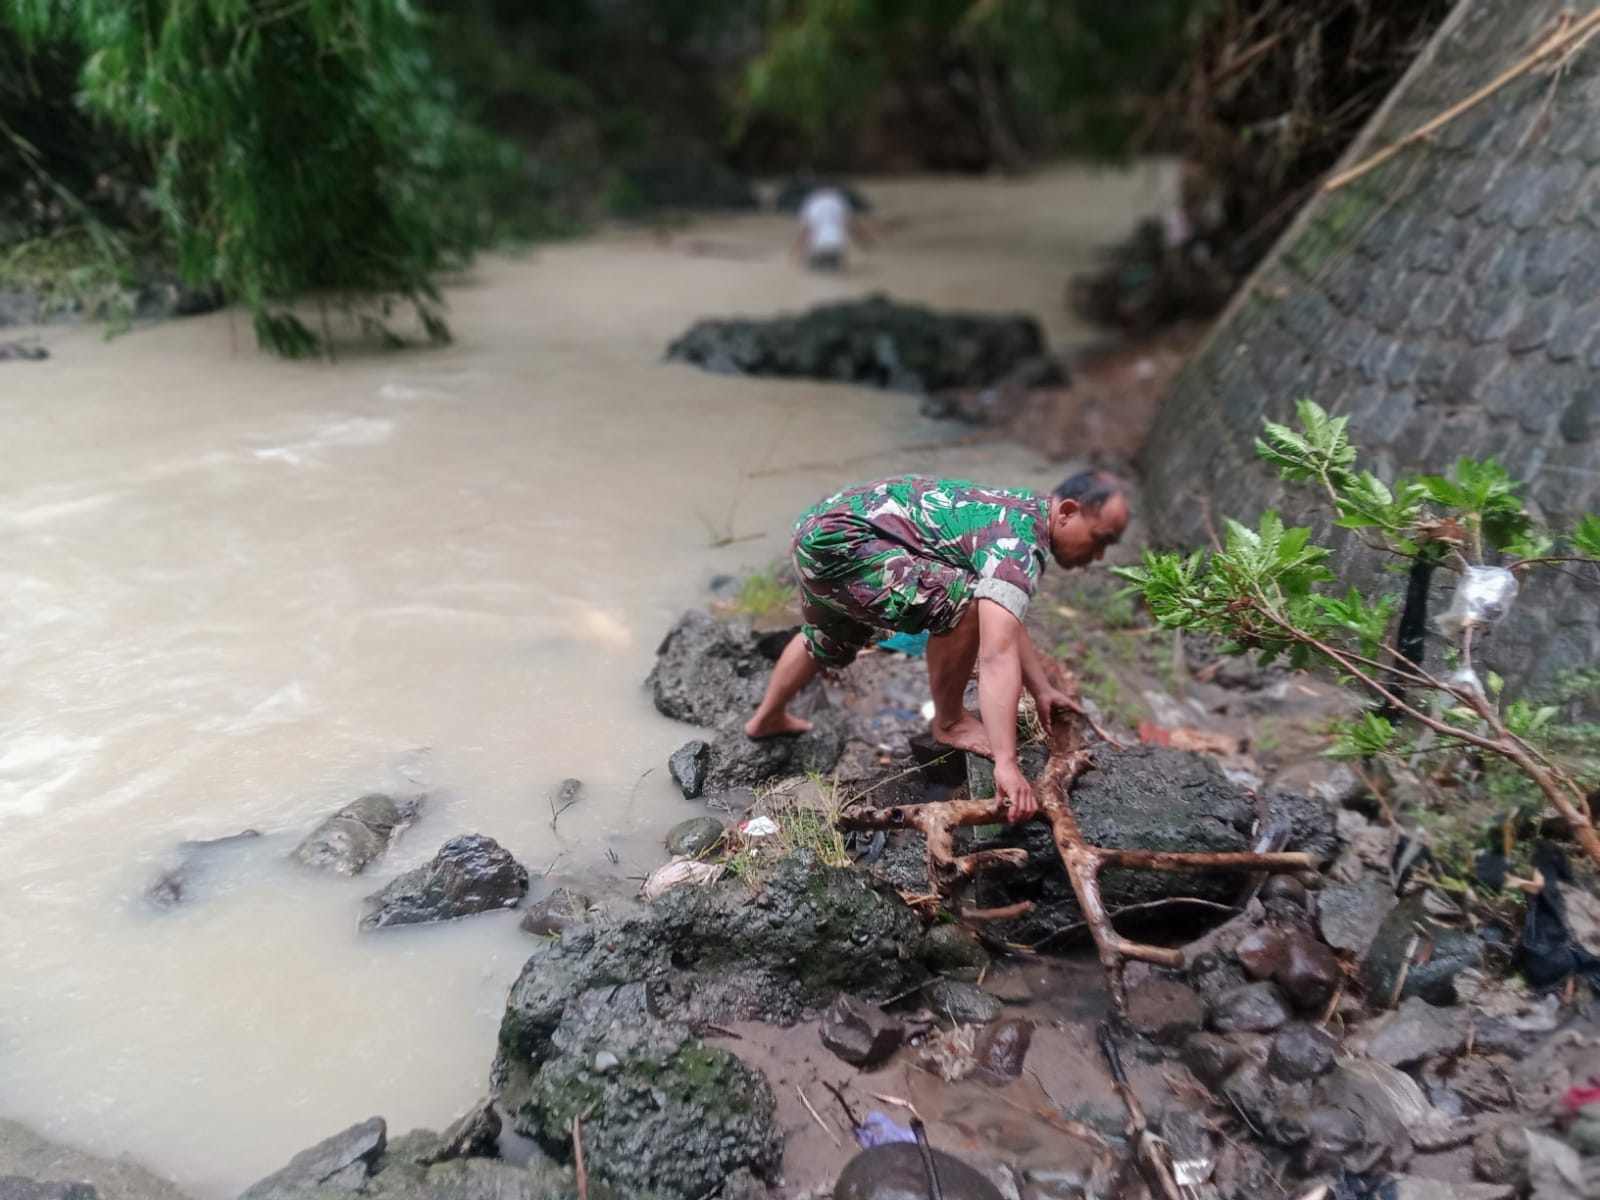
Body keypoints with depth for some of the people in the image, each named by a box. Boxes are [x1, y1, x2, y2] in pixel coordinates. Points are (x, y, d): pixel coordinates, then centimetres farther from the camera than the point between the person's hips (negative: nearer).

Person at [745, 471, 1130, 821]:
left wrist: (1042, 690, 23)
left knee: (827, 641, 35)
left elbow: (1005, 619, 24)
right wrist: (1006, 763, -34)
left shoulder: (1018, 513, 12)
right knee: (962, 605, -20)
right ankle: (949, 721, 2)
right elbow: (997, 654, -30)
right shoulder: (1020, 542, -19)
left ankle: (767, 718, 58)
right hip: (837, 540, -11)